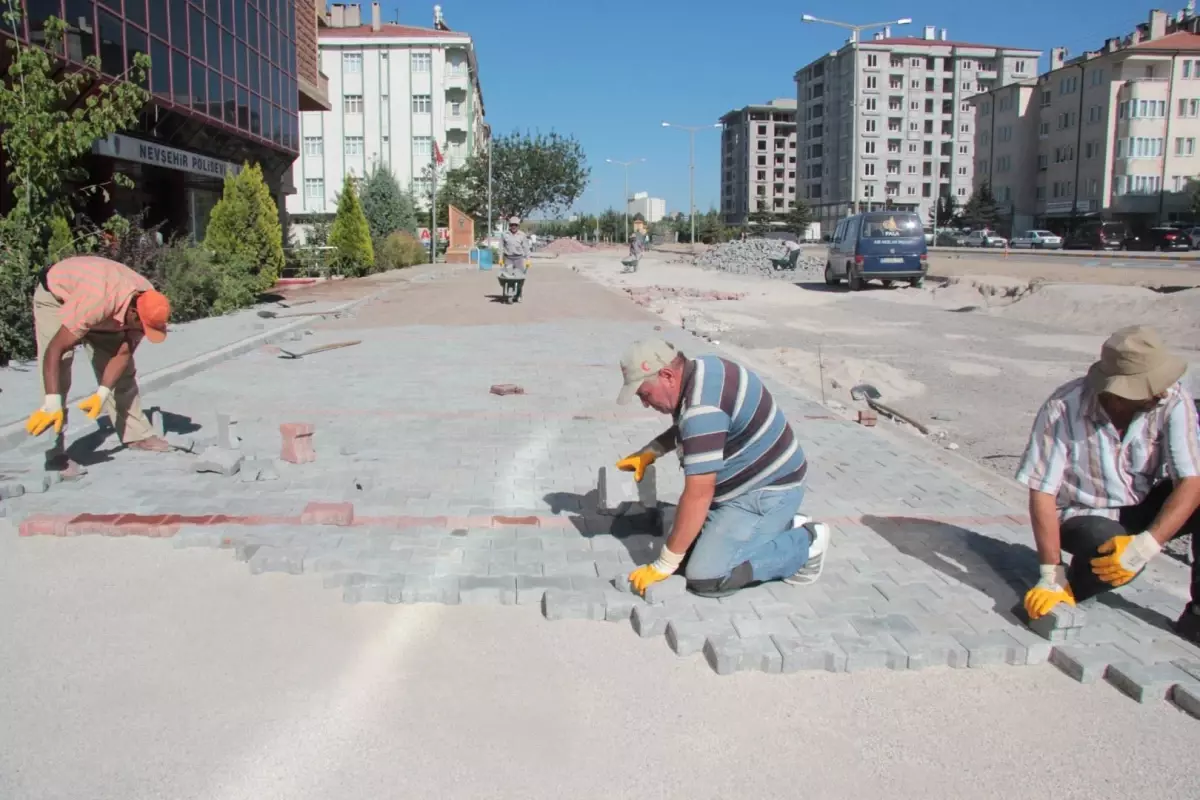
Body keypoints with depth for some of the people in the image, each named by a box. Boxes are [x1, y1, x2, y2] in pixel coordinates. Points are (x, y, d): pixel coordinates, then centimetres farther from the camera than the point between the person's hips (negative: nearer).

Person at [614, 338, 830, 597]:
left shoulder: (703, 407, -31)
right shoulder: (700, 370, 0)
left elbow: (698, 495, -30)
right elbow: (683, 428, 23)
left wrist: (664, 565, -23)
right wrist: (651, 451, 8)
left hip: (766, 491, -10)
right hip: (745, 484, 10)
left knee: (705, 577, -16)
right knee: (688, 547, 10)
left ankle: (804, 544, -1)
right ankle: (781, 527, 17)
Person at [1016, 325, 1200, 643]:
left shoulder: (1172, 400, -20)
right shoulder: (1063, 410, -26)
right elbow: (1042, 493, -22)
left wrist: (1146, 545, -37)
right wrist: (1051, 576, -27)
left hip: (1144, 507, 4)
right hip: (1085, 515, -3)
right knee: (1108, 547, -36)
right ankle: (1071, 587, -3)